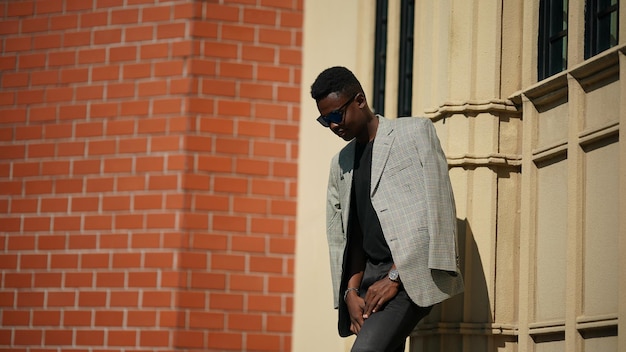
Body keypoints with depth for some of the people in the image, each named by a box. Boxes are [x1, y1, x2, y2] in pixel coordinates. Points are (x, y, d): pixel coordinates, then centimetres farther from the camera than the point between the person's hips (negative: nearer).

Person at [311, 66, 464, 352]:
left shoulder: (415, 132, 4)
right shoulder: (340, 163, 21)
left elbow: (437, 207, -5)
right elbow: (341, 236, 18)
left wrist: (395, 276, -10)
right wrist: (351, 291, 0)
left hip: (413, 272, -6)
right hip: (371, 276, 6)